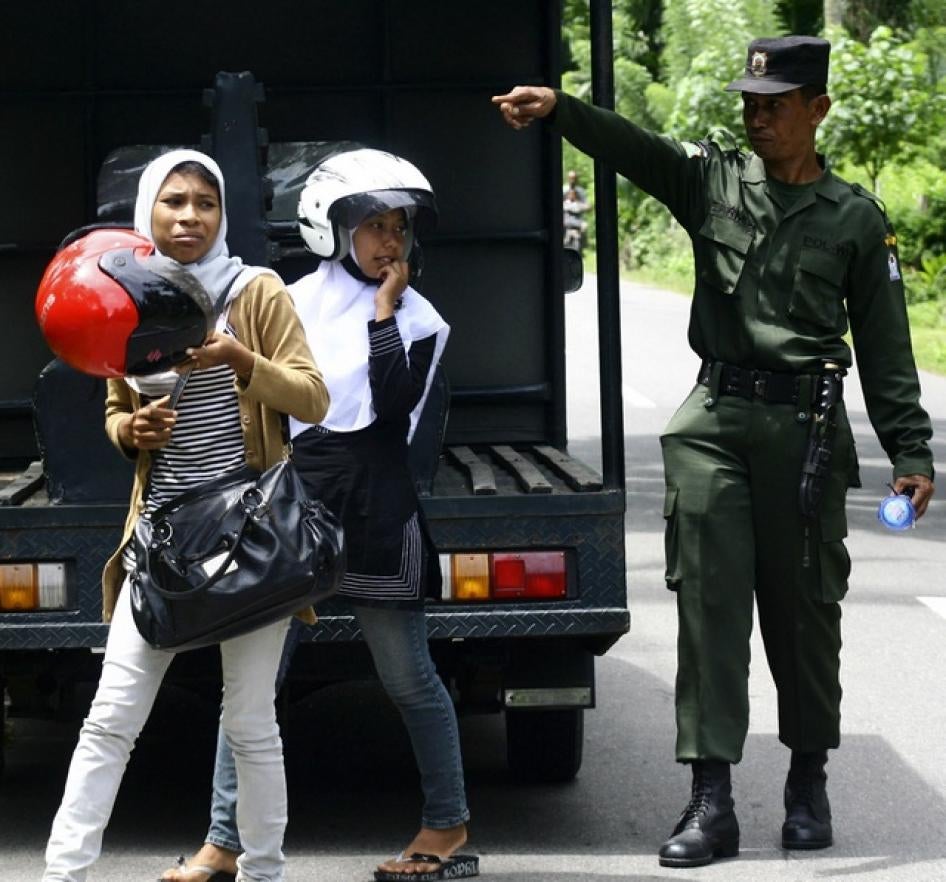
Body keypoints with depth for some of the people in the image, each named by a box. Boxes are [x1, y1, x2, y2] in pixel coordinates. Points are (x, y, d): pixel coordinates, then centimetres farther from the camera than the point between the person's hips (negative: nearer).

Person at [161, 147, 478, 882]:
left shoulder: (419, 319, 2)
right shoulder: (296, 303, 9)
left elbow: (394, 403, -14)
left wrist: (384, 312, -11)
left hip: (375, 512, -2)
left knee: (408, 678, 4)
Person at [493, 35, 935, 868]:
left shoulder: (857, 218, 5)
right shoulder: (714, 179, 7)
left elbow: (886, 346, 6)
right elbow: (632, 147, -11)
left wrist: (911, 453, 1)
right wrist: (557, 108, -30)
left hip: (807, 428, -1)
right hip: (715, 421, 1)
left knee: (802, 606, 7)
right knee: (709, 601, -4)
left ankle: (809, 783, 24)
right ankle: (711, 801, -3)